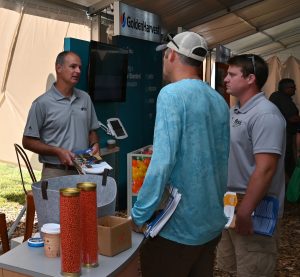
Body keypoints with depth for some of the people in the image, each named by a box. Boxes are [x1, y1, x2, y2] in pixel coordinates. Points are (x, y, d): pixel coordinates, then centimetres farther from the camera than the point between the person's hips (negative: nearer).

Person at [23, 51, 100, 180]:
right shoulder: (42, 103, -7)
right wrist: (58, 151, -16)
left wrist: (95, 144, -3)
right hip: (55, 173, -4)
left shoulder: (85, 98, 8)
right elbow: (28, 141, -6)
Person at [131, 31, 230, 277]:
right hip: (213, 222, 7)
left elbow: (162, 161, -24)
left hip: (178, 225, -7)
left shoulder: (172, 94, -16)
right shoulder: (219, 100, 7)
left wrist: (139, 215, -15)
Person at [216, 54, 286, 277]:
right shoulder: (234, 112, 9)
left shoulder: (265, 114, -19)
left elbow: (265, 169, -26)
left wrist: (245, 212, -26)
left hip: (254, 212, -9)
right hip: (230, 206, 9)